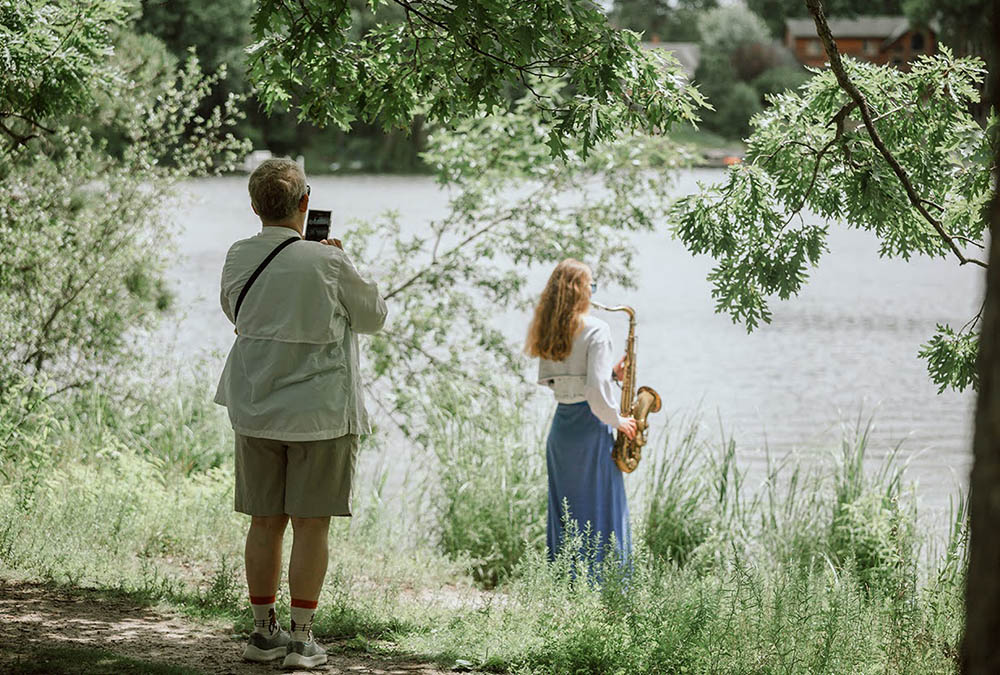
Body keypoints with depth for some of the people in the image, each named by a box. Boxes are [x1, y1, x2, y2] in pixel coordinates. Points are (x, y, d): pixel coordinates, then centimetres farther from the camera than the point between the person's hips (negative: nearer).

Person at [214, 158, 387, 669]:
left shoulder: (238, 259, -2)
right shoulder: (327, 262, -13)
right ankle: (301, 638, 3)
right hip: (320, 411, -4)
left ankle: (263, 631, 18)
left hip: (255, 410, 4)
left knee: (264, 522, 11)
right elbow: (373, 317, 1)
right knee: (311, 525, 2)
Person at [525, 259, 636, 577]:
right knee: (601, 512, 0)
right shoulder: (594, 330, -15)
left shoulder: (548, 332, 7)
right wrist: (617, 421, -6)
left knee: (564, 512, 15)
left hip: (560, 428, 7)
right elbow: (596, 389, -22)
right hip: (590, 428, -7)